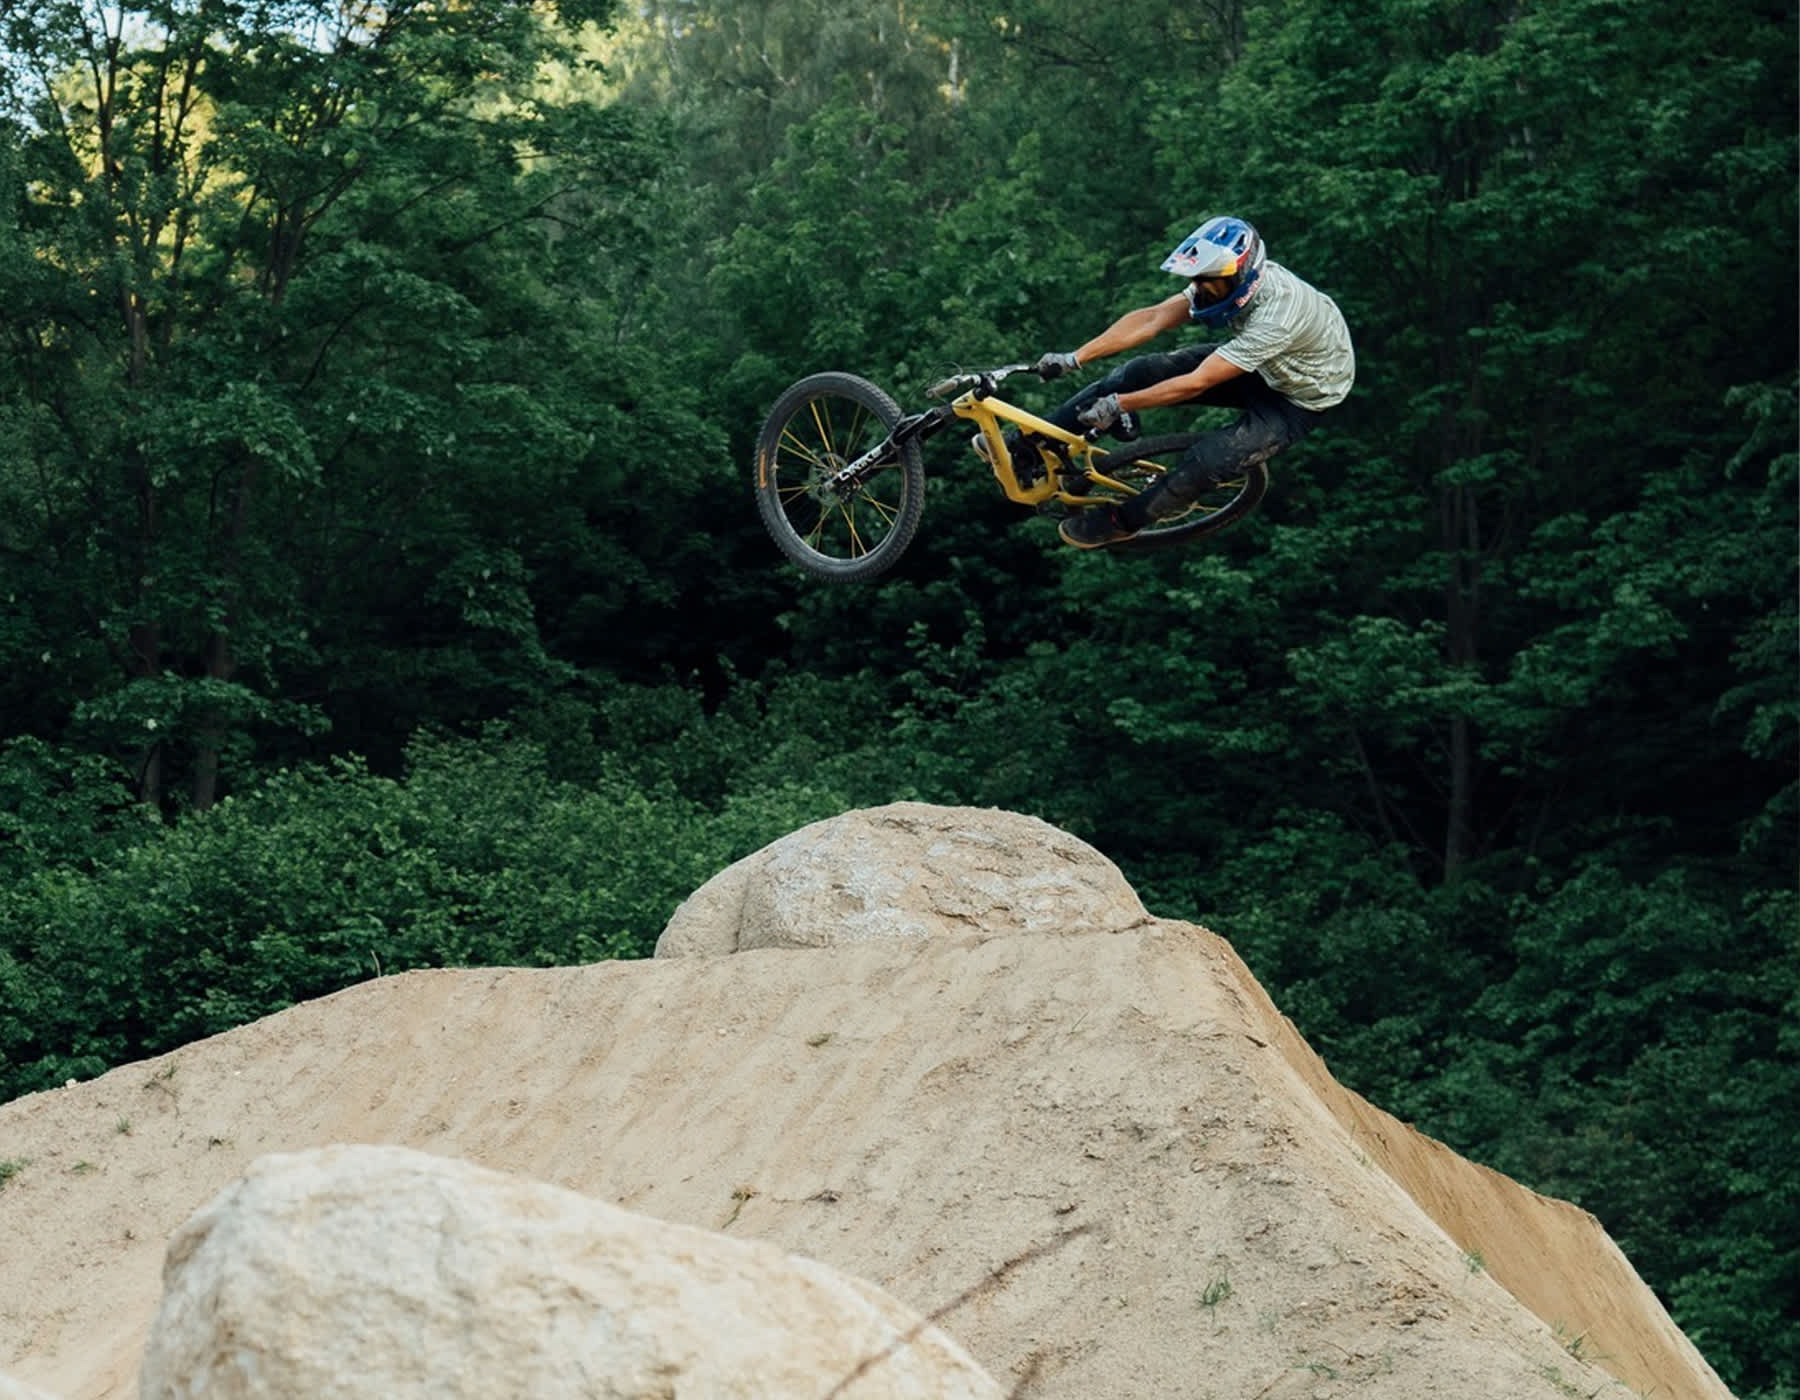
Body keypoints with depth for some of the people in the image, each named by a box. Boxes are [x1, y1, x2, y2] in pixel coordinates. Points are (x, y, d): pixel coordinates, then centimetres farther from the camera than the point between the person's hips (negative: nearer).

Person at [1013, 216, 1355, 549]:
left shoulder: (1275, 315, -41)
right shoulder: (1231, 280, -19)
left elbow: (1196, 383, -37)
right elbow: (1152, 318, -20)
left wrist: (1118, 405, -33)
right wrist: (1073, 359, -26)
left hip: (1301, 399, -7)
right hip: (1259, 369, 7)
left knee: (1208, 460, -27)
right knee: (1140, 372, -8)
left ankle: (1121, 521, -2)